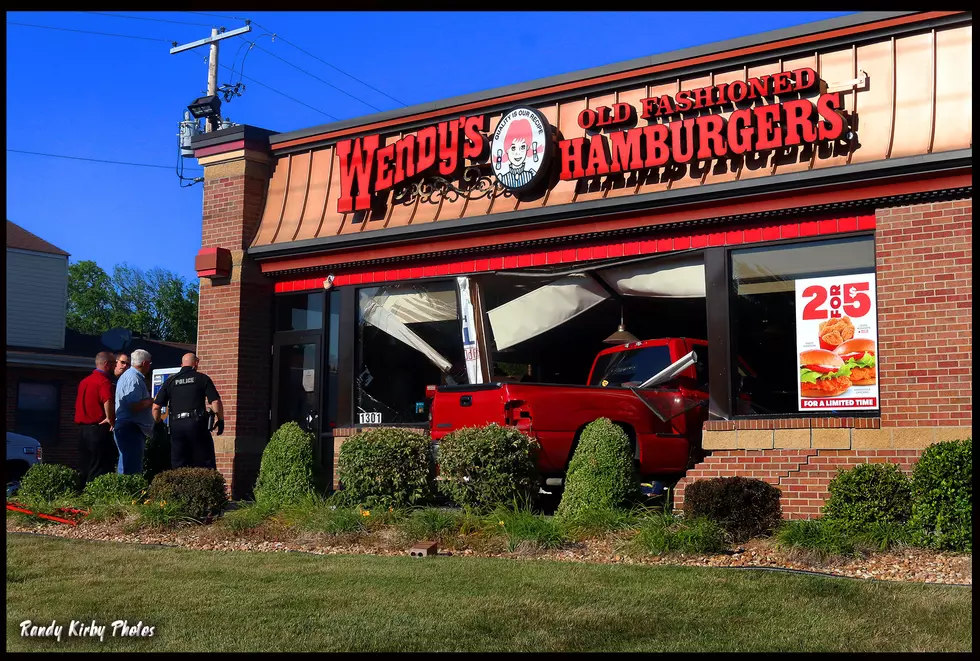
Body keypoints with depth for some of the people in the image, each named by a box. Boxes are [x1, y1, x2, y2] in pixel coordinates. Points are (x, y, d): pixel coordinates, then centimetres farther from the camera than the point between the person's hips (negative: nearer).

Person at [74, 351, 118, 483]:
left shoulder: (84, 381, 16)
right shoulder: (104, 381, -14)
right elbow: (108, 401, -32)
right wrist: (110, 419, -20)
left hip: (83, 429, 9)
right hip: (99, 429, -9)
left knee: (86, 470, 13)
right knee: (100, 472, -6)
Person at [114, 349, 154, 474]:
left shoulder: (129, 375, 20)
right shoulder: (134, 378, -15)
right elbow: (135, 406, -23)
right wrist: (151, 400, -9)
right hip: (131, 429, -11)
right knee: (131, 470, -12)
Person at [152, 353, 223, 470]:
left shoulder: (170, 381, 11)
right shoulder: (202, 378, 4)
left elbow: (156, 407, 6)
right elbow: (216, 402, -5)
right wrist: (220, 420, 6)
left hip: (176, 425, 3)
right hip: (197, 424, -3)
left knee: (178, 467, 8)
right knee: (205, 466, 3)